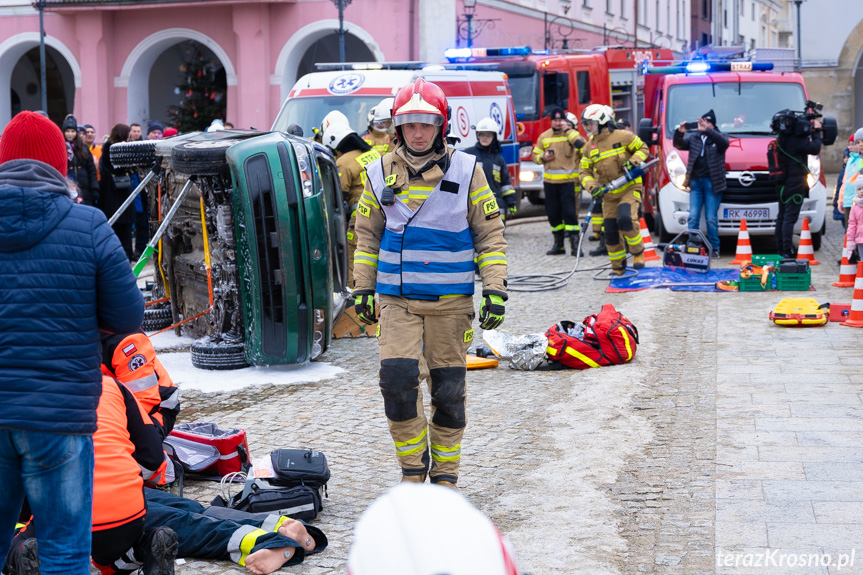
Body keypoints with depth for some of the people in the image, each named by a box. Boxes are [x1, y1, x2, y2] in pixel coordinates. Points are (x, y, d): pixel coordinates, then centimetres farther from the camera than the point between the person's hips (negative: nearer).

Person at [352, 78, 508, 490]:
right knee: (397, 382, -12)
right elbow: (367, 236, 14)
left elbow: (490, 235, 3)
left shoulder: (466, 171, -1)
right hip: (397, 301, 1)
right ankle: (413, 469, 6)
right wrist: (363, 288, 10)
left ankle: (445, 474, 21)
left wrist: (495, 289, -4)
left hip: (451, 301, -1)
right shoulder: (381, 174, 5)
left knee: (449, 391, 5)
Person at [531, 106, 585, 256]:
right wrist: (543, 157, -3)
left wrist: (567, 131, -29)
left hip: (568, 181, -4)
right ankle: (558, 244, 19)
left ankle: (574, 243, -6)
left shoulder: (571, 134, -1)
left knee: (570, 212, -9)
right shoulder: (544, 137, 11)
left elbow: (581, 145, -22)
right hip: (550, 181, 4)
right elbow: (535, 156, 17)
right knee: (553, 213, 8)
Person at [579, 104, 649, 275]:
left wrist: (633, 161, -17)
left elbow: (642, 148, 3)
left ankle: (638, 252, -7)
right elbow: (585, 172, 6)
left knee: (625, 219, -27)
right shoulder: (589, 148, 6)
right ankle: (618, 267, 16)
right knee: (611, 231, 2)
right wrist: (592, 187, -14)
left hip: (629, 188, -5)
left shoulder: (623, 137, -8)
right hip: (609, 194, 5)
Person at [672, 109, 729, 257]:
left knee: (711, 218, -1)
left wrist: (707, 130, -31)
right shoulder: (693, 137, 13)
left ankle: (714, 248, 7)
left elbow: (724, 142, -18)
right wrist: (679, 133, -17)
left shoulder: (718, 137, 4)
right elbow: (678, 145, 5)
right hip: (696, 182, 3)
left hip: (712, 182, -3)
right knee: (693, 217, 1)